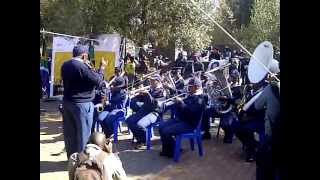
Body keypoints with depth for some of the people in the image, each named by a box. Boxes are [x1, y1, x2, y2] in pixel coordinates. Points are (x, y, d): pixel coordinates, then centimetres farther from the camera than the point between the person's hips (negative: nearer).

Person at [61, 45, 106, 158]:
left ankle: (71, 156, 25)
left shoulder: (65, 65, 8)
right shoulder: (82, 66, -19)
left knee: (69, 131, 14)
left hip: (67, 102, 8)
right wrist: (102, 68, -2)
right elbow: (98, 81, -16)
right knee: (83, 132, 3)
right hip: (82, 104, -8)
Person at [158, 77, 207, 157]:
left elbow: (190, 111, -28)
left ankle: (173, 151, 0)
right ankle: (166, 149, 16)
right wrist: (177, 103, 4)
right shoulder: (191, 96, 16)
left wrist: (181, 103, -21)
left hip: (189, 124, -10)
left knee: (166, 132, -22)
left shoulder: (200, 99, -16)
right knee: (161, 126, 6)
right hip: (180, 119, 10)